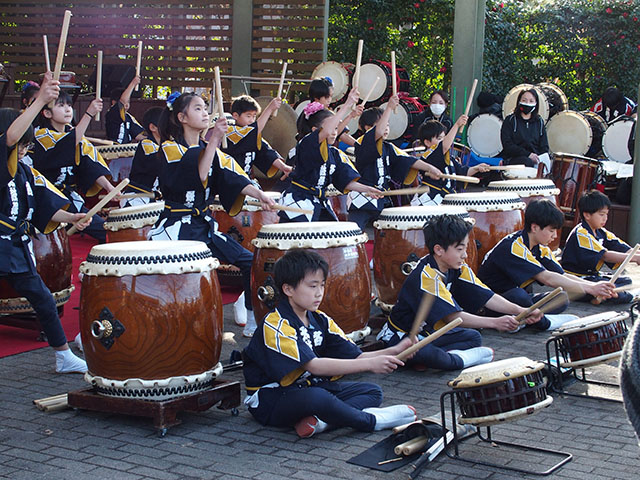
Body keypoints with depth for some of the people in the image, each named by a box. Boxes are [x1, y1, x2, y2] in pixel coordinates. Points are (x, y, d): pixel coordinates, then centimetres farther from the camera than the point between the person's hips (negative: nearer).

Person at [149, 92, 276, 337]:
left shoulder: (210, 150, 13)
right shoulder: (170, 148, -7)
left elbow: (233, 178, -1)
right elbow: (197, 176, -24)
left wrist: (258, 194, -18)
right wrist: (214, 141, -31)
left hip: (205, 224, 7)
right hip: (177, 228, -7)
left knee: (250, 262, 2)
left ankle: (253, 320, 11)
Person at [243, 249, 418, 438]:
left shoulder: (320, 321, 6)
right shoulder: (275, 325, -20)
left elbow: (357, 356, 0)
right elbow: (314, 365, -31)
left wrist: (394, 352, -19)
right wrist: (370, 364, -35)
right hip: (271, 399, -9)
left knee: (372, 391, 0)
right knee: (316, 397, -39)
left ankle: (320, 420, -26)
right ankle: (372, 421, -14)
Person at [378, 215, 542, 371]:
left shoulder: (457, 269, -2)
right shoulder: (425, 276, -30)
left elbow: (486, 296, -7)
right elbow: (452, 316, -34)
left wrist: (519, 311, -21)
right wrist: (495, 322, -38)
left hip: (429, 332, 9)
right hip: (402, 336, -9)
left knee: (474, 337, 2)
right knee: (422, 352, -39)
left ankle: (428, 358, -14)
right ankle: (461, 360, -14)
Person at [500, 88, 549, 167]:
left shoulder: (539, 122, 19)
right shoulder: (510, 120, 7)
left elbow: (544, 147, 15)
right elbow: (507, 145, -5)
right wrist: (528, 154, -16)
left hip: (536, 158, 3)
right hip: (513, 159, -3)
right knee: (528, 162, -36)